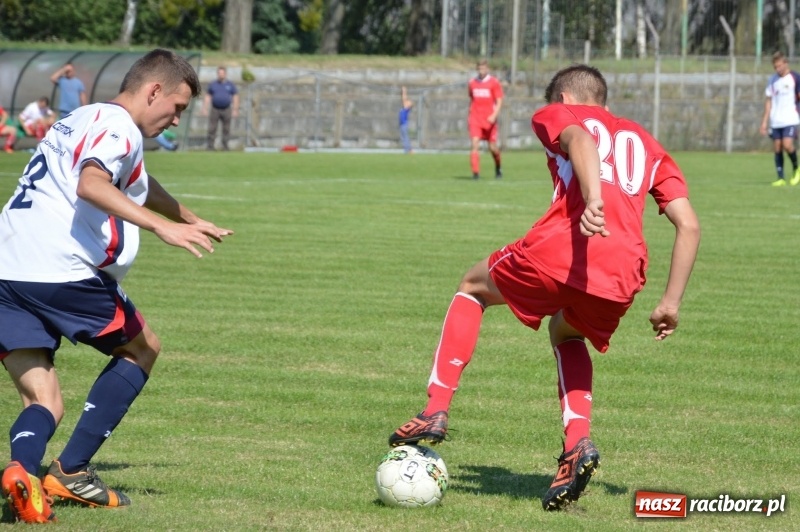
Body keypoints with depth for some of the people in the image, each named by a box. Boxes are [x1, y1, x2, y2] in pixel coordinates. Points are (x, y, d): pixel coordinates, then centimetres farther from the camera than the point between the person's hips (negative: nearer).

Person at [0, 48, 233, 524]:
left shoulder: (83, 121, 29)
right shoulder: (116, 125, -3)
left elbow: (136, 184, 47)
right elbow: (91, 184, -25)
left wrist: (189, 219, 62)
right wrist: (161, 225, -30)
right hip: (61, 271, -8)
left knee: (44, 404, 8)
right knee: (142, 349, 15)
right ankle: (71, 471, 6)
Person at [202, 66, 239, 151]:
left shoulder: (230, 85, 7)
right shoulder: (212, 84, 8)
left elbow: (235, 97, 7)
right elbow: (207, 97, 10)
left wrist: (235, 110, 0)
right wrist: (205, 108, 2)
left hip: (226, 110, 0)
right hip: (215, 110, 0)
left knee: (226, 130, 3)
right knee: (212, 129, -6)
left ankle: (225, 147, 10)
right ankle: (210, 147, -4)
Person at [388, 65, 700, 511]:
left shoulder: (557, 115, 21)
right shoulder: (647, 145, 32)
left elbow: (580, 139, -6)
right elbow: (689, 225, 20)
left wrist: (593, 200, -25)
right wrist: (672, 302, 23)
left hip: (560, 248, -4)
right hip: (623, 276, 4)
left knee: (474, 288, 27)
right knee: (566, 332, 35)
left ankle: (437, 412, 16)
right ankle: (579, 444, 13)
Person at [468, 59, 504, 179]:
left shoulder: (494, 82, -1)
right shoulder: (472, 83, 9)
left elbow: (499, 102, -4)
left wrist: (494, 115, -18)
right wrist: (469, 116, 17)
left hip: (489, 120, -2)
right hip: (475, 119, 2)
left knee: (493, 147, 5)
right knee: (475, 144, -15)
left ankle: (498, 168, 33)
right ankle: (475, 172, -19)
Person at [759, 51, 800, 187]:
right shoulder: (773, 79, 10)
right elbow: (769, 100, 14)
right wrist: (765, 121, 10)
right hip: (775, 121, 5)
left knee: (787, 145, -19)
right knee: (777, 148, 2)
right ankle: (781, 178, 7)